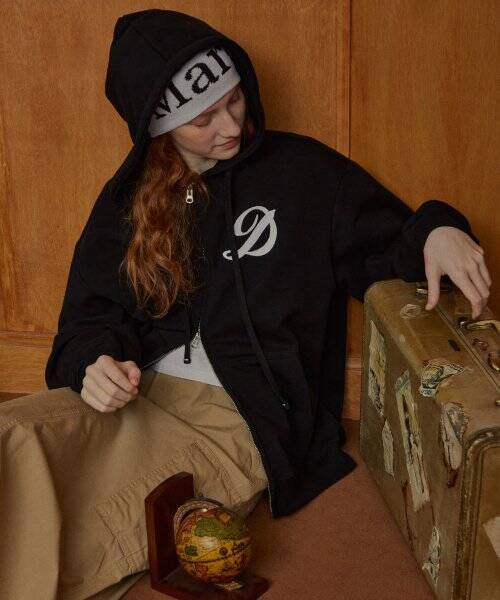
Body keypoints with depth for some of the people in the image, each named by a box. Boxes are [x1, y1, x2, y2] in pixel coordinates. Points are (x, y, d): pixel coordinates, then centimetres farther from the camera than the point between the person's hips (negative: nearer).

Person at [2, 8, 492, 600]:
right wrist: (94, 361, -11)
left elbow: (383, 251, 8)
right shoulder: (129, 198, 13)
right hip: (132, 395, 4)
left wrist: (435, 232, -15)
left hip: (238, 417, -4)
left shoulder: (303, 170, 4)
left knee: (74, 546, -27)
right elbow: (92, 311, 12)